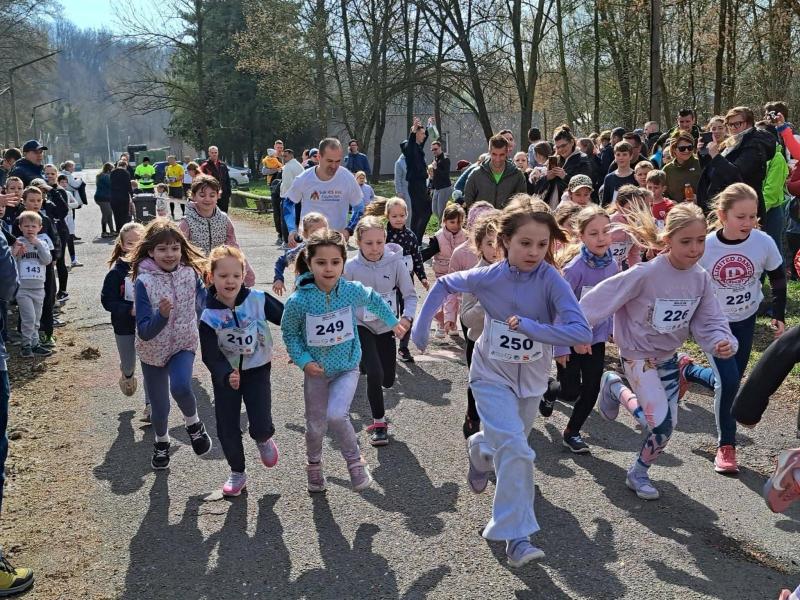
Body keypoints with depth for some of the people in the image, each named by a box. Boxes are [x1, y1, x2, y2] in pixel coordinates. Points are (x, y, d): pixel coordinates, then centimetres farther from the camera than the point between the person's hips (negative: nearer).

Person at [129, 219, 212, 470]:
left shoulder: (190, 273, -12)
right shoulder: (144, 281, -20)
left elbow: (203, 304, 5)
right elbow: (145, 332, -23)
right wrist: (162, 315, -38)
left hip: (184, 345, 0)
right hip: (153, 351, 0)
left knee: (180, 386, -28)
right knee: (159, 405, 12)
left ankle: (193, 423, 3)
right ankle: (161, 442, 45)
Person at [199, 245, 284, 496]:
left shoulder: (258, 300, -17)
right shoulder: (209, 315, -17)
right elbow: (210, 355, -18)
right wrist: (226, 375, -36)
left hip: (257, 370, -1)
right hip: (225, 375, 1)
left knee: (261, 426, -12)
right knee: (226, 429, 6)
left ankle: (264, 439, 27)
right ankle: (237, 473, 32)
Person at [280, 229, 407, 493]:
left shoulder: (353, 291, -16)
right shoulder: (298, 301, -21)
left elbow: (374, 300, 7)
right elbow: (289, 332, -4)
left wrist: (392, 322, 21)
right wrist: (303, 360, -16)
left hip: (347, 368, 0)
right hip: (316, 371, 1)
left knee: (337, 415, -22)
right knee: (316, 425, 14)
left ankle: (355, 460, 5)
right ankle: (314, 465, 43)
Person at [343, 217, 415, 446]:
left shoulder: (395, 262, -14)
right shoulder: (351, 267, -15)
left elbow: (410, 295, -8)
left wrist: (407, 317, -25)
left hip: (386, 327, 2)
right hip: (361, 327, -2)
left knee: (388, 380, 12)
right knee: (375, 374, -19)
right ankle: (379, 422, 3)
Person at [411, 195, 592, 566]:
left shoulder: (551, 280, -23)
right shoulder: (488, 277, -18)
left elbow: (581, 332, -32)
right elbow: (443, 285, 1)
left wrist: (529, 326, -34)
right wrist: (420, 325, -4)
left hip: (531, 380, 2)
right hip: (492, 376, -2)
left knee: (508, 442, 23)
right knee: (515, 448, -20)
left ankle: (479, 450, 59)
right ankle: (516, 535, -11)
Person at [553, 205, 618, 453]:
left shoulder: (612, 264, -5)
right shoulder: (575, 267, -23)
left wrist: (610, 330, 9)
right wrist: (561, 347, -17)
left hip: (596, 337, 5)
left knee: (592, 390, 5)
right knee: (570, 393, 0)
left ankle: (572, 433, 25)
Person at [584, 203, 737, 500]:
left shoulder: (701, 278, -10)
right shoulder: (646, 274, -28)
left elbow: (709, 322, -5)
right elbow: (604, 297, -23)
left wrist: (722, 342, -26)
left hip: (668, 356, 6)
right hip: (639, 356, -6)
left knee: (668, 424, 9)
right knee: (660, 423, -15)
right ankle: (616, 388, 11)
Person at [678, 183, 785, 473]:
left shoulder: (764, 243, -18)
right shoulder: (705, 246, -23)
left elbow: (778, 279, -1)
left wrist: (779, 315, 3)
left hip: (745, 321, 3)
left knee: (730, 381, 12)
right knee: (728, 381, -14)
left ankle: (687, 368, 42)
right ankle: (726, 446, 4)